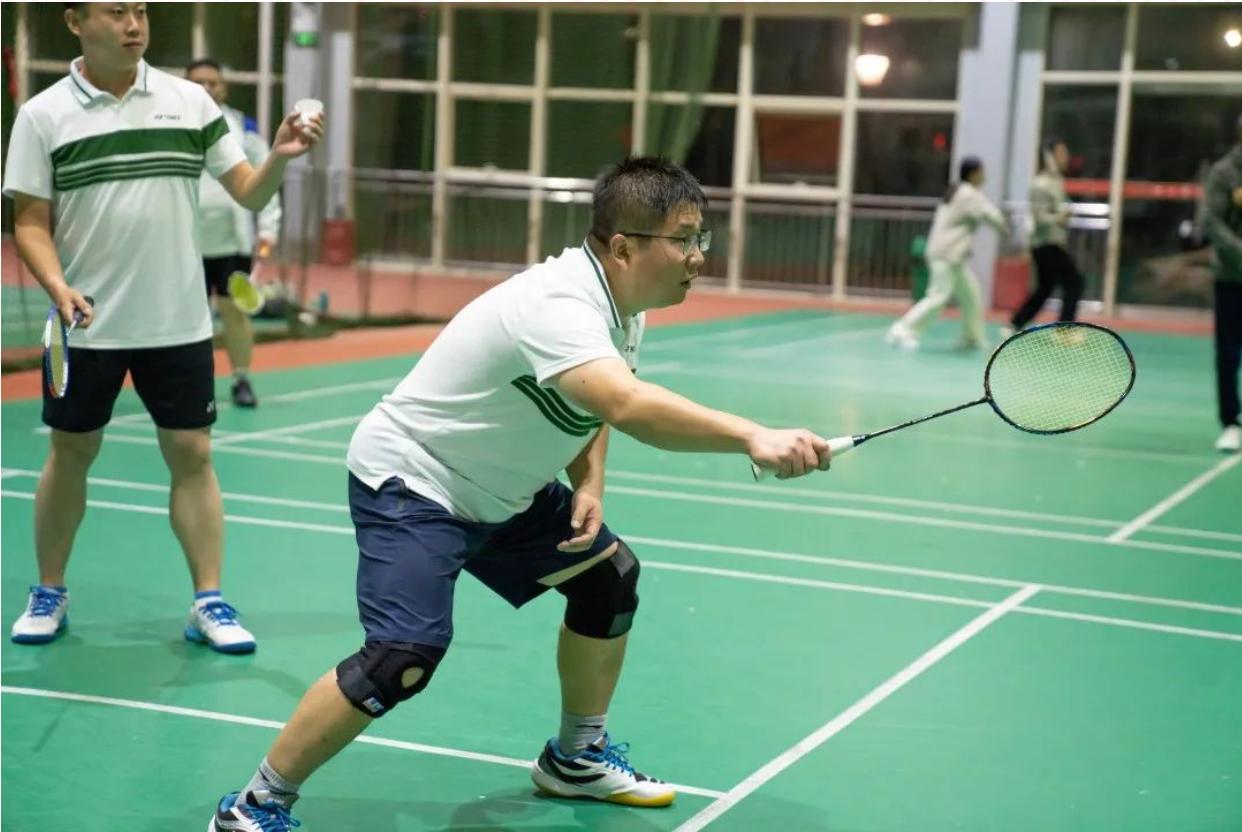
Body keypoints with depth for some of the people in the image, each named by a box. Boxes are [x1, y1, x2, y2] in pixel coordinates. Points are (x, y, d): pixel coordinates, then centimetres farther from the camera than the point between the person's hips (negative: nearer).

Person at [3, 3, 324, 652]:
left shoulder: (191, 101, 2)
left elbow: (248, 193, 3)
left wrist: (280, 157, -17)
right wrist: (58, 288, -19)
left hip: (179, 323, 1)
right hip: (87, 326, -1)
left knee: (192, 454, 0)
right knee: (70, 453, 10)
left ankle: (209, 603, 7)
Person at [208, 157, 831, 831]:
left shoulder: (621, 306, -2)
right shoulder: (559, 306, -32)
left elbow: (593, 407, 13)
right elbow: (628, 406, -50)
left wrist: (589, 486, -6)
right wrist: (751, 437, -56)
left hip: (498, 490, 10)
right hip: (409, 481, -10)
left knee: (610, 575, 14)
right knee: (408, 654, -25)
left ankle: (576, 757, 32)